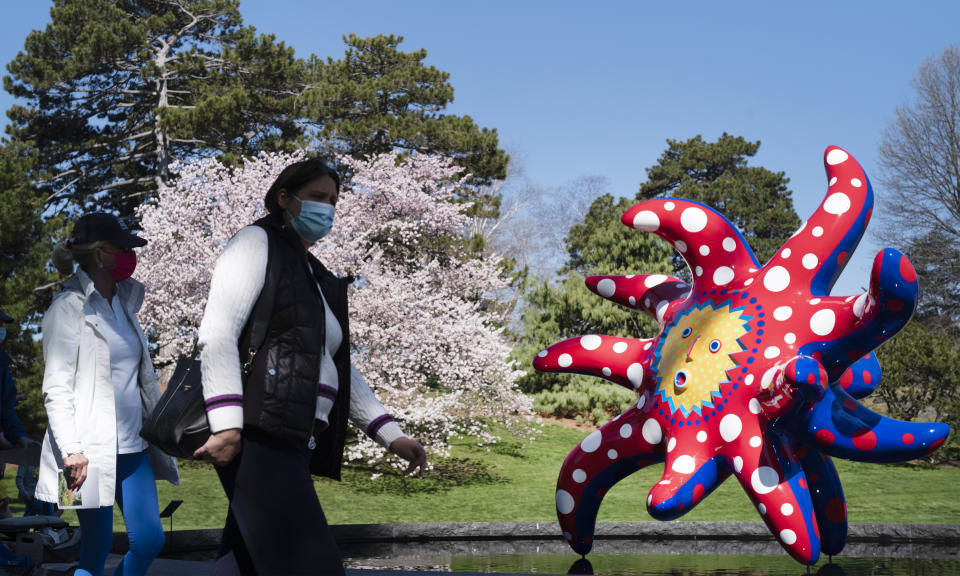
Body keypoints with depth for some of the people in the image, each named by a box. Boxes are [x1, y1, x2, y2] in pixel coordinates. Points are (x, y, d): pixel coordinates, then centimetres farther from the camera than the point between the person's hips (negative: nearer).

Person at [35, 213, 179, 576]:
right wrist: (71, 449, -21)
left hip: (131, 447, 7)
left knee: (149, 540, 3)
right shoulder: (69, 307, -6)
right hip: (92, 451, -7)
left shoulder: (123, 304, 15)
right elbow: (56, 389, -12)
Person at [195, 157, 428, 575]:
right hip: (258, 436, -9)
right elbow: (217, 334, -11)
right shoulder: (257, 243, 3)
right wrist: (226, 424, -22)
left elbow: (340, 370, 27)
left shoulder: (319, 281, 27)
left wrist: (390, 435, 17)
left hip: (295, 444, 9)